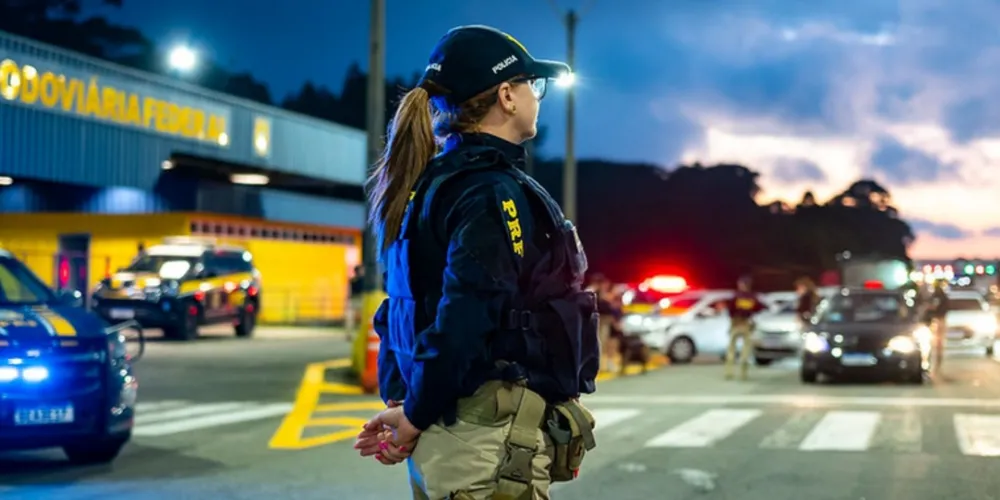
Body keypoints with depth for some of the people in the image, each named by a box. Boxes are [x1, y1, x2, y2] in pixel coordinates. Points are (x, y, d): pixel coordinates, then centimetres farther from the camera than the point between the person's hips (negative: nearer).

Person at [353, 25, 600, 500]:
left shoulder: (425, 186, 12)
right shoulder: (494, 193, -16)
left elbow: (400, 307, 15)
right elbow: (463, 320, -24)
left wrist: (400, 400, 11)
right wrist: (417, 415, -13)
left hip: (440, 438, 9)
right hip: (493, 443, -9)